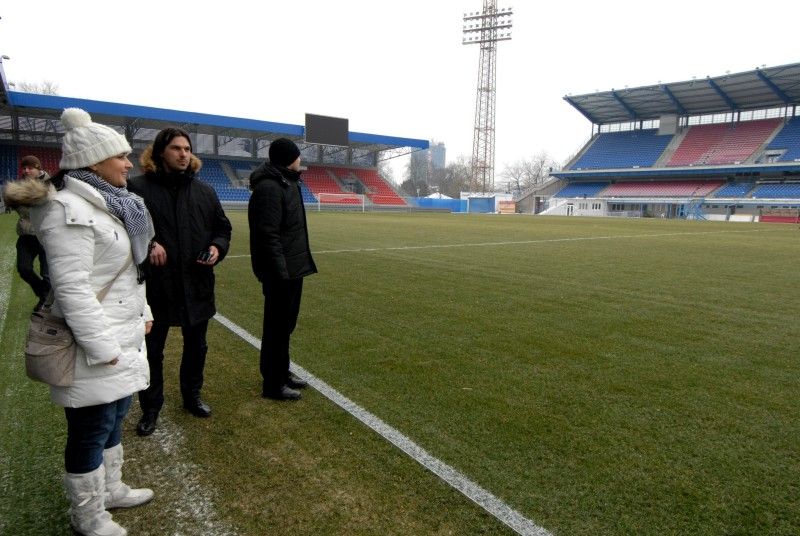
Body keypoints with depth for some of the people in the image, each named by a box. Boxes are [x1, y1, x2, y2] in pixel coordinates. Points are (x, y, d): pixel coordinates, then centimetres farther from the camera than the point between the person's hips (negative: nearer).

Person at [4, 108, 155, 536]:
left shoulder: (109, 204, 11)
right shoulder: (69, 211, -20)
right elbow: (72, 289, -24)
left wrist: (142, 312, 18)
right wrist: (102, 347, -22)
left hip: (123, 335, 10)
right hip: (96, 344, -10)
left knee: (114, 417, 22)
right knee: (91, 429, 7)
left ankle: (111, 490, 42)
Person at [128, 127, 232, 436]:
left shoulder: (204, 191, 6)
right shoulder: (138, 188, -7)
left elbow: (223, 227, 13)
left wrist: (217, 247, -6)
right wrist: (147, 244, -23)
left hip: (197, 286, 4)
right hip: (155, 287, -4)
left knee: (196, 346, 19)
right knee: (152, 351, 11)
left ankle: (192, 396, 41)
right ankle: (151, 408, 30)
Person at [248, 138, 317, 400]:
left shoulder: (287, 182, 14)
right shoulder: (269, 187, -18)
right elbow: (268, 235, -24)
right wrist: (280, 273, -25)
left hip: (293, 268, 10)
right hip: (280, 272, -10)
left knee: (286, 323, 19)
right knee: (277, 326, 1)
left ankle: (282, 370, 34)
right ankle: (273, 383, 14)